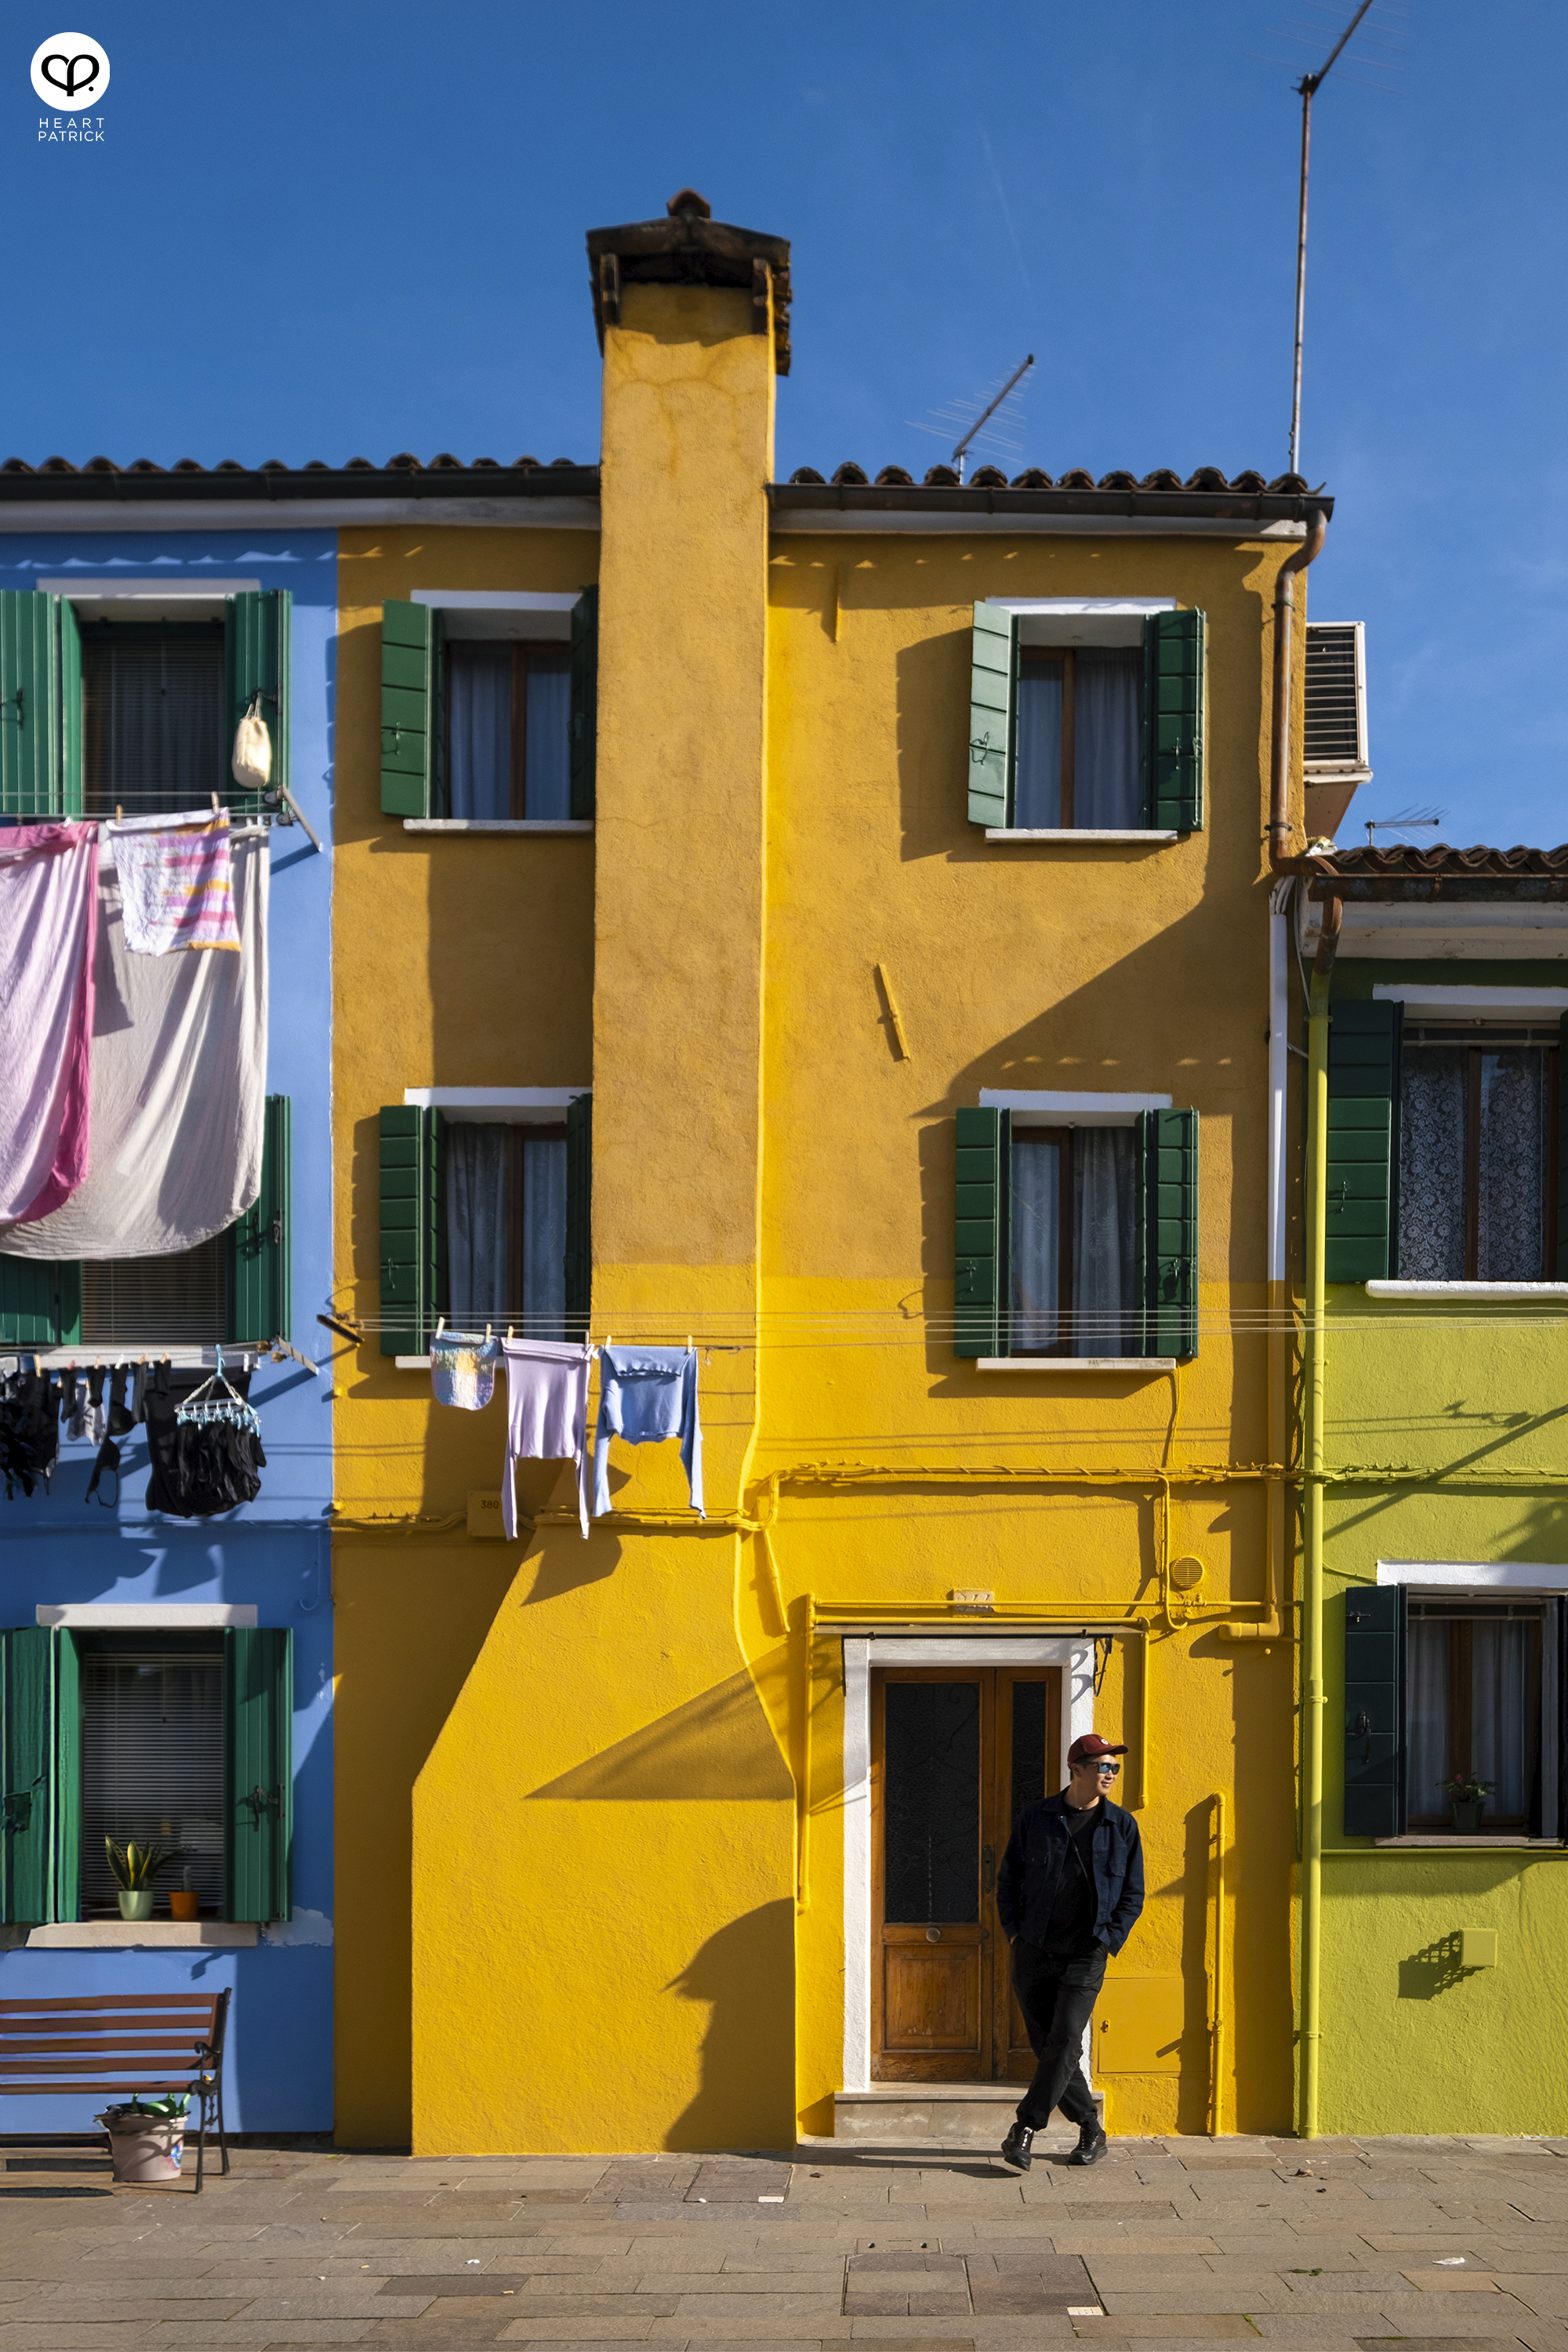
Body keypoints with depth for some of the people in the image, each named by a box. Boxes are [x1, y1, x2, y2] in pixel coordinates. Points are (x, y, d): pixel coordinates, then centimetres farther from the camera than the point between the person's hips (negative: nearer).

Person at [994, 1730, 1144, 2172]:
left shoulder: (1122, 1827, 3)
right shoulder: (1035, 1819, 2)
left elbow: (1132, 1894, 8)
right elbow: (1008, 1879, 10)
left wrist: (1108, 1940, -3)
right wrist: (1014, 1931, 0)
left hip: (1085, 1957, -1)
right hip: (1033, 1953, 1)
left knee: (1064, 2043, -13)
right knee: (1047, 2047, 5)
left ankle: (1024, 2129, -7)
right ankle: (1090, 2129, 20)